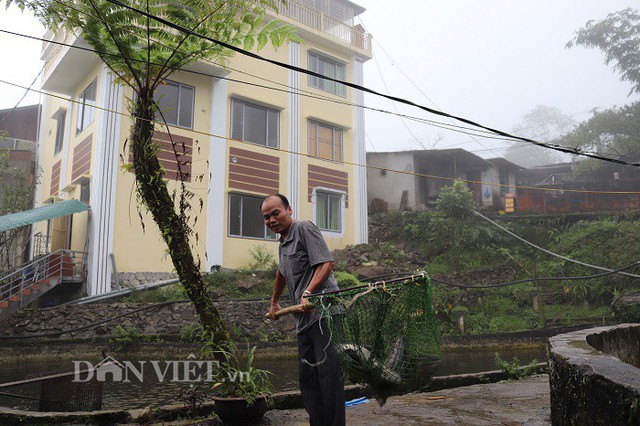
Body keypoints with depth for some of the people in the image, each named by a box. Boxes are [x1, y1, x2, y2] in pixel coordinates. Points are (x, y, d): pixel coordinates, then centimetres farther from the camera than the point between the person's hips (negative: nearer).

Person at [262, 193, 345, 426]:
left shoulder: (304, 228, -3)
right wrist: (274, 302, 48)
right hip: (305, 318, 9)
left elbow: (326, 262, -15)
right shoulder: (283, 243, 23)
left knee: (329, 372, -12)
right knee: (307, 376, 9)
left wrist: (308, 292, -25)